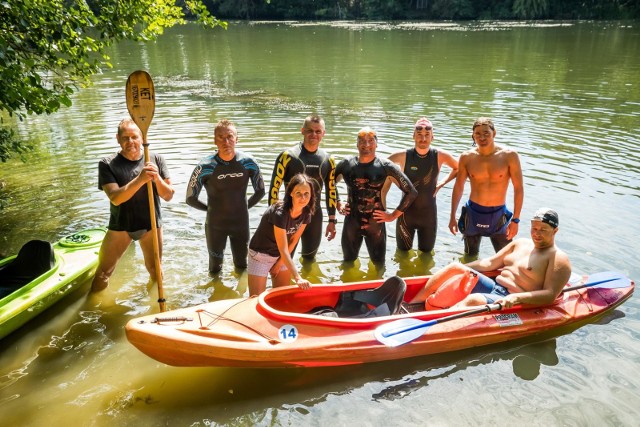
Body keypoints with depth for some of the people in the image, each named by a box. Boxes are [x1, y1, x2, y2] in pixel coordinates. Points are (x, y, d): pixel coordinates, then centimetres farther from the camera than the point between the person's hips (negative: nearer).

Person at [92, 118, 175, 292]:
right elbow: (115, 198, -25)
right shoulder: (107, 164, -13)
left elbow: (168, 196, -8)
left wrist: (157, 178, -27)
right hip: (120, 225, -2)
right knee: (103, 273, 6)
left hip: (152, 224, 2)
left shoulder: (156, 160, -7)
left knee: (155, 270, 21)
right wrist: (140, 179, -38)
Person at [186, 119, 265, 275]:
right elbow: (190, 199, -7)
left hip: (241, 222, 2)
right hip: (215, 224, -2)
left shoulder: (248, 162, -11)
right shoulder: (205, 167, -18)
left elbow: (260, 191, 5)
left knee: (242, 266, 21)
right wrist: (211, 209, 1)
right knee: (215, 268, 15)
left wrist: (245, 207, 4)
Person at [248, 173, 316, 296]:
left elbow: (294, 240, -1)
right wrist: (298, 278, -37)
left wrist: (280, 262, 1)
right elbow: (283, 250, -33)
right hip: (260, 255, -6)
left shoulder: (306, 213, -13)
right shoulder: (280, 213, -34)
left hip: (281, 256, 6)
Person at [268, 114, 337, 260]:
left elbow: (331, 191, 9)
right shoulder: (288, 156, -12)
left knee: (310, 258, 19)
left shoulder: (328, 160, 2)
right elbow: (274, 187, -10)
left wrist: (332, 220, 9)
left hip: (315, 216, 4)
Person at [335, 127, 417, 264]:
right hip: (351, 223, 2)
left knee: (379, 264, 11)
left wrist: (393, 215, -7)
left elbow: (411, 192, -8)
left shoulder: (386, 166, -10)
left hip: (376, 224, -2)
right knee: (348, 262, 19)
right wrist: (338, 205, 7)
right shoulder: (346, 164, -3)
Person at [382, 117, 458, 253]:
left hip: (429, 213, 1)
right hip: (406, 212, -1)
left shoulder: (440, 155, -9)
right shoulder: (403, 156, -14)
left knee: (426, 252, 16)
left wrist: (442, 183, -2)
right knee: (403, 252, 13)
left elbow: (459, 168, 8)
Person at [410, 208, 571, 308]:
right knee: (455, 268, -8)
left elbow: (550, 295, -16)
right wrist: (461, 268, 9)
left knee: (474, 299, -36)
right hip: (493, 286, 8)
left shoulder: (558, 259, -4)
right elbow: (490, 263, 18)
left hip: (510, 304, -7)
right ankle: (411, 304, -10)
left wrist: (518, 297, -31)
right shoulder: (521, 243, 17)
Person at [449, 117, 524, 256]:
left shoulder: (509, 156, -11)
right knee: (470, 257, 18)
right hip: (473, 213, 2)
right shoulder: (466, 157, -6)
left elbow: (518, 188, -9)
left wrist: (515, 220, -11)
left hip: (498, 215, -1)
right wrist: (452, 217, 4)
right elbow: (458, 187, 3)